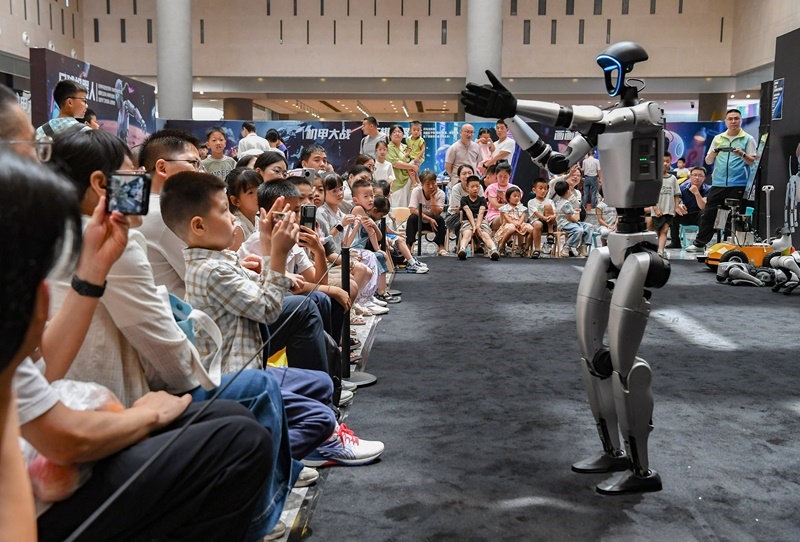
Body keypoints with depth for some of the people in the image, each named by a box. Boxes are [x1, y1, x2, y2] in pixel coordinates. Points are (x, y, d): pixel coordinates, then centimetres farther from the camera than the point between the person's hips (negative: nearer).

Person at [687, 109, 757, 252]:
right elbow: (708, 161, 15)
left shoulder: (748, 139, 5)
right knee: (708, 213, 3)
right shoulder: (718, 138, 13)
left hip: (738, 185, -3)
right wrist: (713, 154, -6)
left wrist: (743, 155, -18)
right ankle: (699, 243, 8)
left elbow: (753, 162, -1)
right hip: (718, 183, 3)